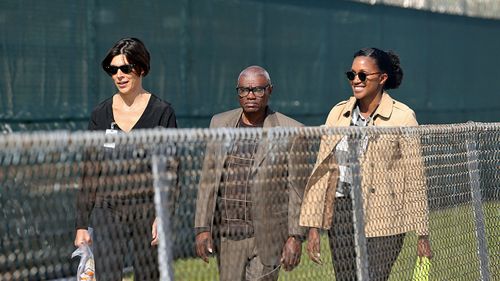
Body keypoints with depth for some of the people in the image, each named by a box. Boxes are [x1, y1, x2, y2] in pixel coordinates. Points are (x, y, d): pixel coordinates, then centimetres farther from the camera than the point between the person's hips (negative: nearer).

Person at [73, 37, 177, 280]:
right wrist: (81, 225, 7)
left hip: (148, 210, -2)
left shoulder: (162, 112, 0)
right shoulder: (100, 114, 9)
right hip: (108, 212, 2)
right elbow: (89, 174, 11)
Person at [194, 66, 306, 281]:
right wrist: (202, 228, 2)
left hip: (267, 236, -4)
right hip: (227, 234, 4)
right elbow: (208, 180, 8)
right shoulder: (220, 124, 7)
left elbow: (297, 189, -3)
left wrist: (296, 236, -8)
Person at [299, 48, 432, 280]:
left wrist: (422, 235, -4)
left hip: (381, 220, -5)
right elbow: (322, 169, 10)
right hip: (341, 215, 5)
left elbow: (415, 180, -3)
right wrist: (313, 226, 5)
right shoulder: (338, 113, 8)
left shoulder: (402, 117, -5)